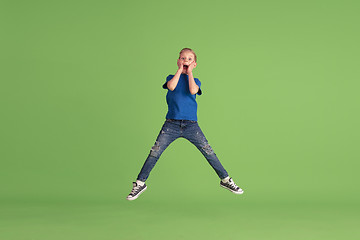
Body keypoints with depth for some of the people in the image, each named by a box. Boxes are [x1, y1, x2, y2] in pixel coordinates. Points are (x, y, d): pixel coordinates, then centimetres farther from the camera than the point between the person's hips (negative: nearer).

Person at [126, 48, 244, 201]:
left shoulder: (195, 81, 12)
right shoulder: (172, 77, 11)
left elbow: (192, 90, -12)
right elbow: (171, 86, -14)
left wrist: (189, 72, -1)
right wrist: (180, 70, -3)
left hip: (191, 125, 1)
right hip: (171, 124, 0)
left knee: (209, 152, -2)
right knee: (155, 152, -7)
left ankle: (225, 179, 12)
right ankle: (140, 183, 4)